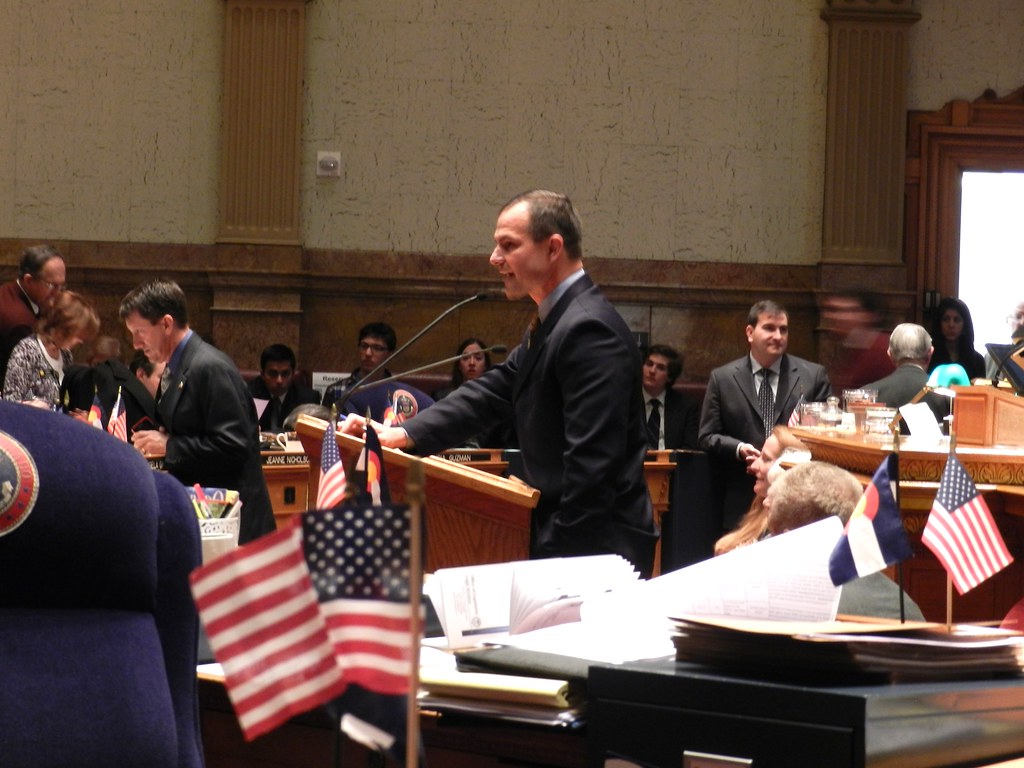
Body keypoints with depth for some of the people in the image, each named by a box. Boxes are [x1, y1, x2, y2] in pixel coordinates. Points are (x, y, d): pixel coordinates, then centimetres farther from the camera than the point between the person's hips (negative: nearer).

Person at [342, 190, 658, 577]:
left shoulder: (589, 330, -20)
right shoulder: (552, 323, 13)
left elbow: (591, 463, -24)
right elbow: (492, 392, 14)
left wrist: (560, 556, -22)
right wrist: (404, 435, 2)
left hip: (596, 547, -10)